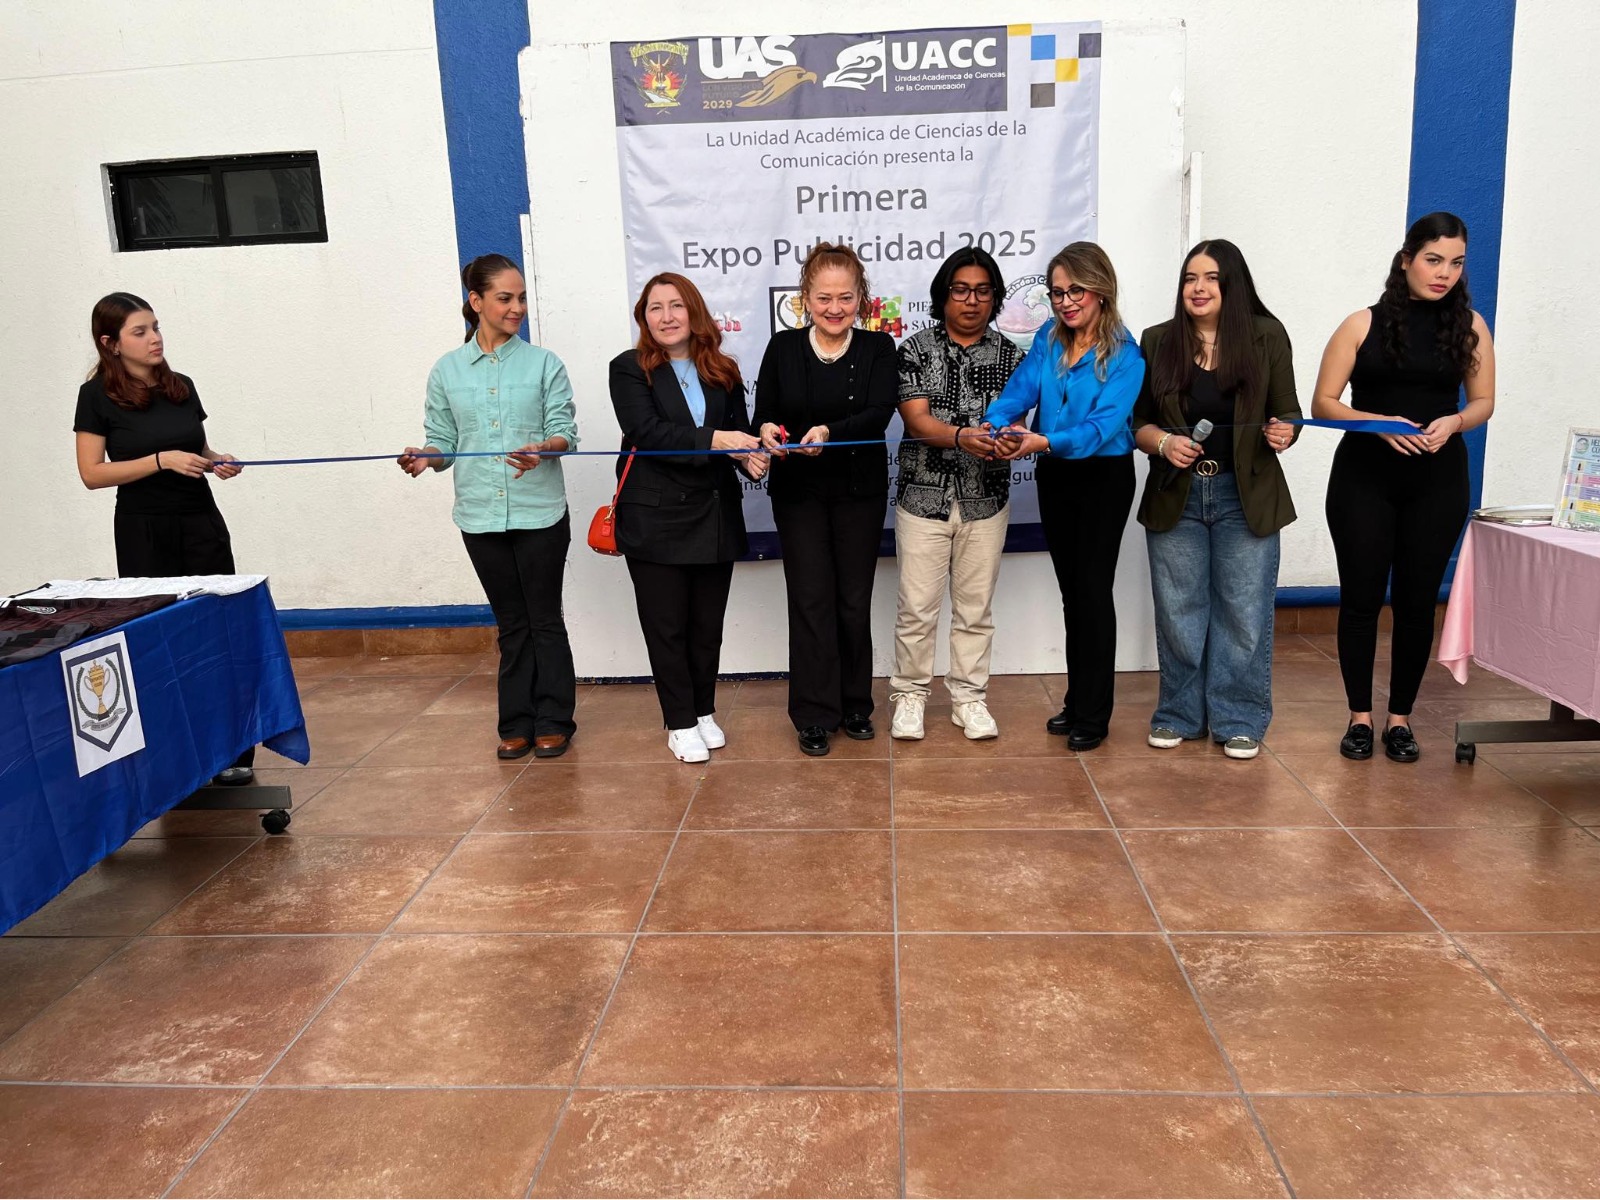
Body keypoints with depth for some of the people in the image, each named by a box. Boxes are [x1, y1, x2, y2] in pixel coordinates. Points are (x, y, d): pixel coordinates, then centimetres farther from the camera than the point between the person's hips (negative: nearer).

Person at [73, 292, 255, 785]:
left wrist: (216, 462, -2)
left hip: (202, 523, 3)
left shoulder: (182, 386, 7)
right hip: (143, 532, -3)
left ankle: (234, 752, 5)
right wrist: (162, 459, -18)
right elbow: (92, 473, -9)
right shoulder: (98, 395, -5)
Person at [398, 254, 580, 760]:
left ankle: (553, 722, 17)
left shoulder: (543, 364, 0)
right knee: (511, 623, 12)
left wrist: (543, 449, -27)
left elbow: (564, 431, -5)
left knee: (545, 618, 6)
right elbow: (445, 442, 6)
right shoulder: (447, 371, 5)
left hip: (540, 513, -2)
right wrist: (425, 457, -16)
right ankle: (517, 724, 22)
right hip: (481, 516, 2)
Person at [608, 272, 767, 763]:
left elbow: (740, 432, 10)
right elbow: (647, 432, -17)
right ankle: (680, 723, 17)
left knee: (708, 623, 12)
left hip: (715, 516, 4)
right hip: (654, 518, -3)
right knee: (666, 625, 5)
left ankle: (704, 712, 29)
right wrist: (714, 440, -25)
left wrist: (752, 455, -14)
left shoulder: (723, 372, 9)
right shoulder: (630, 369, -3)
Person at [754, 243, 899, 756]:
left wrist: (829, 432, -34)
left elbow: (879, 414, -16)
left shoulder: (877, 348, -2)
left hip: (859, 492, 0)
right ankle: (815, 715, 9)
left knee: (854, 601, 8)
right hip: (798, 492, 0)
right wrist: (768, 431, -25)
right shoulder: (783, 348, 0)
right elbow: (763, 415, 0)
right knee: (810, 601, 0)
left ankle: (855, 705, 23)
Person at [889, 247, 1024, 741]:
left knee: (976, 607, 9)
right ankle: (909, 694, 17)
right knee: (917, 606, 2)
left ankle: (969, 696, 22)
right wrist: (961, 436, -30)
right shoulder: (915, 350, 0)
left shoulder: (1010, 355, 7)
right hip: (924, 495, -2)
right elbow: (916, 418, -11)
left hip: (986, 498, 2)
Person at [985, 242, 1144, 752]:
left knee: (1092, 590, -3)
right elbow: (1020, 388, -9)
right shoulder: (1048, 340, 3)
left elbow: (1104, 423, -25)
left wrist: (1043, 441, -40)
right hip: (1055, 478, 6)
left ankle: (1093, 715, 9)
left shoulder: (1124, 355, -14)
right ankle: (1077, 702, 27)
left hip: (1103, 479, -6)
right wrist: (997, 426, -31)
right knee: (1071, 589, 14)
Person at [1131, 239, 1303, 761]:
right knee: (1178, 611, 8)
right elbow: (1136, 420, 5)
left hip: (1246, 497, -1)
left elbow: (1288, 413, 5)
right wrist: (1163, 442, -15)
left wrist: (1283, 433, -17)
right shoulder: (1157, 342, 3)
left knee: (1244, 612, 3)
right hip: (1175, 496, 1)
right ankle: (1180, 715, 23)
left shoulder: (1266, 336, 1)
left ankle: (1238, 721, 17)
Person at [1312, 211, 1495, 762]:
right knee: (1361, 597, 2)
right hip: (1363, 478, -1)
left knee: (1416, 601, 6)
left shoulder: (1470, 326, 4)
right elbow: (1323, 403, -3)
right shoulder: (1363, 324, -2)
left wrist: (1452, 422, -12)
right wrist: (1379, 423, -19)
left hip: (1438, 481, 2)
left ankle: (1400, 717, 19)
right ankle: (1360, 715, 16)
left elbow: (1483, 402, 10)